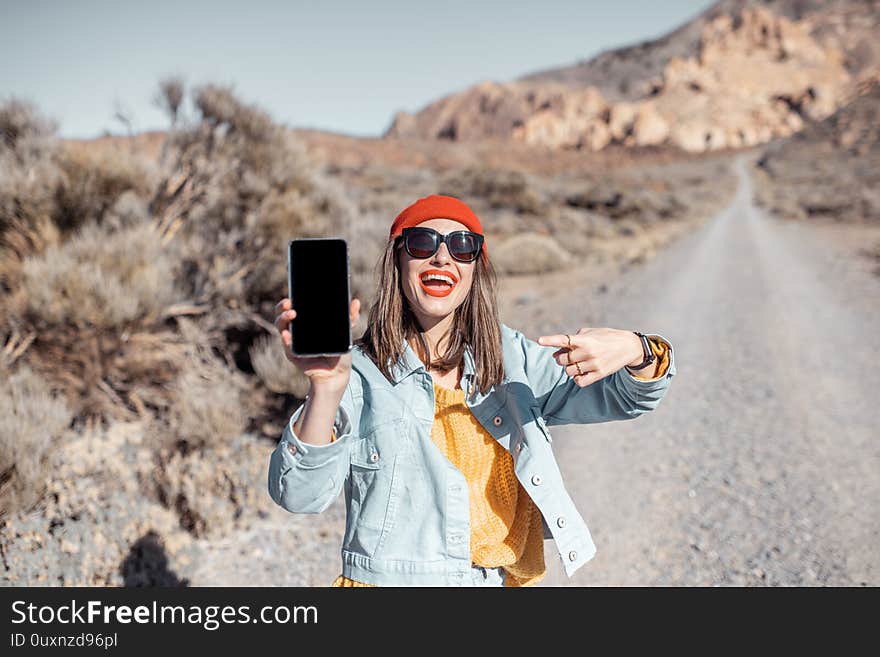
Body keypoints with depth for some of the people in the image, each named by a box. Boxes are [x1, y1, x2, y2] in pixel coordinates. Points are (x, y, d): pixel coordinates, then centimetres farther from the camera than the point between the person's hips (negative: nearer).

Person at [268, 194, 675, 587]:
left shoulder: (509, 358, 5)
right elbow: (300, 494, -19)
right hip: (390, 579, -4)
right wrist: (325, 388, -35)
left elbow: (626, 398, 6)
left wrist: (635, 350, -15)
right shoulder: (362, 375, -8)